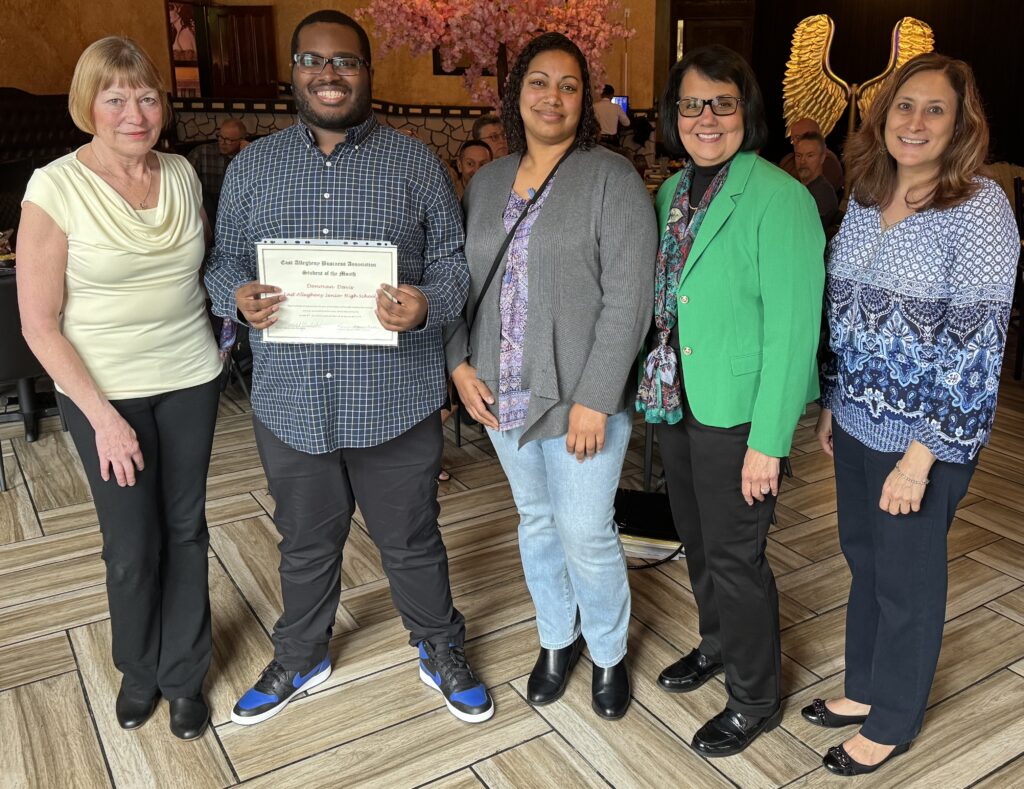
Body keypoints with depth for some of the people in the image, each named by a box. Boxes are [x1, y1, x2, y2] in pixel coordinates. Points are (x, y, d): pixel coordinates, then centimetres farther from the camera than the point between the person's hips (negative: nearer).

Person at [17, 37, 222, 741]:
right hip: (104, 391, -3)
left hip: (189, 379, 3)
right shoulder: (56, 188, -13)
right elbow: (39, 323, -11)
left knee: (186, 530, 12)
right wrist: (103, 417, -14)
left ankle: (184, 675, 31)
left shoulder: (182, 174, 0)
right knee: (133, 546, 6)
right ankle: (140, 670, 34)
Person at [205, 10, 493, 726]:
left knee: (412, 543, 14)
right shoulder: (252, 166, 7)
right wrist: (239, 295, -13)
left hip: (396, 400, -2)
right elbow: (224, 261, 11)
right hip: (291, 401, 2)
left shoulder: (415, 162, 1)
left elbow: (455, 258, 0)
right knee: (306, 545, 21)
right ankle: (300, 658, 45)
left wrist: (428, 304, -22)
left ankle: (442, 653, 39)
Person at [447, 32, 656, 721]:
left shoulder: (611, 179, -8)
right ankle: (557, 639, 39)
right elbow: (459, 281, 14)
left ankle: (609, 653, 29)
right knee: (537, 523, 18)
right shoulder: (487, 183, 10)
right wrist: (460, 361, 0)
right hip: (503, 398, 5)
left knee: (586, 535, 2)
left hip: (580, 400, -5)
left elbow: (628, 299, -15)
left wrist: (593, 400, -19)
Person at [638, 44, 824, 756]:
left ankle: (756, 701, 27)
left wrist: (768, 441, -20)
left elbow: (793, 327, -18)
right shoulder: (671, 192, 6)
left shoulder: (779, 198, -16)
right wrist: (655, 387, 7)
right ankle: (718, 645, 46)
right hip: (675, 399, 7)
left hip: (737, 409, -7)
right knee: (697, 537, 21)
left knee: (734, 555, 4)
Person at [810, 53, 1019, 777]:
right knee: (863, 560, 20)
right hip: (858, 424, 6)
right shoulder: (865, 202, 4)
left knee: (906, 580, 10)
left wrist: (922, 456, -20)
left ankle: (892, 723, 32)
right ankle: (865, 689, 41)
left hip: (926, 437, -6)